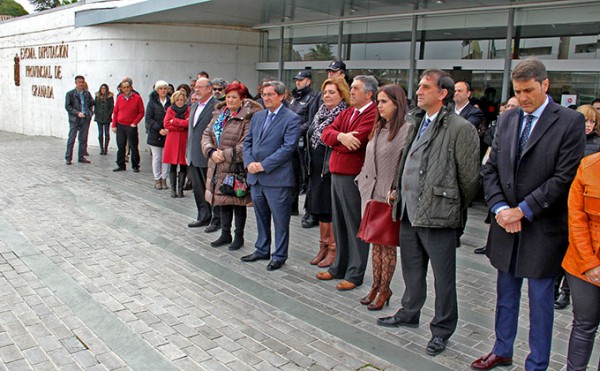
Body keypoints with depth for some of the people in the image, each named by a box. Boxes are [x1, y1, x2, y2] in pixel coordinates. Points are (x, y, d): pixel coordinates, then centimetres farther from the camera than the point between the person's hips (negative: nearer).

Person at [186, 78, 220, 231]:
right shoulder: (194, 106, 15)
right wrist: (188, 152, 19)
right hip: (194, 156, 8)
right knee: (198, 189, 15)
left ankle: (216, 220, 14)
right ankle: (204, 217, 28)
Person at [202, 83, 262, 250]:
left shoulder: (247, 117, -12)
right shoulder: (219, 114, 11)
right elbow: (207, 134, 8)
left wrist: (225, 155, -17)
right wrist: (211, 151, -9)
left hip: (236, 168, -6)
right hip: (218, 167, 7)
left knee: (238, 203, 5)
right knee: (223, 202, 16)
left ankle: (239, 237, 19)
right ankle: (225, 234, 29)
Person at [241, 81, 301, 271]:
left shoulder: (292, 119, -8)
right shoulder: (257, 117, 14)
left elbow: (288, 147, -16)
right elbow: (247, 141, 14)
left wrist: (263, 165, -17)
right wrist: (249, 162, -5)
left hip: (277, 178, -7)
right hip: (255, 177, 7)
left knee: (280, 220, 3)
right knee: (261, 217, 18)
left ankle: (279, 256, 16)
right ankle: (262, 250, 32)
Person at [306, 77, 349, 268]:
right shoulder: (320, 113, 14)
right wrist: (311, 165, 17)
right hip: (317, 169, 8)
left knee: (330, 210, -1)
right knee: (320, 209, 14)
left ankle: (333, 250, 13)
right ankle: (323, 247, 28)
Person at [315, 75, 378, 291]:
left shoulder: (373, 115, -13)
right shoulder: (348, 112, 15)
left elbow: (355, 141, -23)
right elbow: (326, 133, 5)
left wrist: (334, 141, -5)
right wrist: (340, 137, -17)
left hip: (354, 177, -9)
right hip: (337, 174, 9)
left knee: (355, 226, 1)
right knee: (339, 224, 17)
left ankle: (355, 274, 12)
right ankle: (339, 267, 30)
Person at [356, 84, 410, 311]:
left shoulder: (405, 130, -12)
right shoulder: (378, 129, 13)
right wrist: (362, 181, 11)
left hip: (389, 196, -7)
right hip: (371, 193, 7)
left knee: (388, 243, 3)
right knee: (375, 241, 14)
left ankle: (384, 289, 16)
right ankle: (376, 286, 25)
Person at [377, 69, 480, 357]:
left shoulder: (460, 128, -13)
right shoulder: (415, 122, 11)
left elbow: (470, 178, -10)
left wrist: (454, 207, 0)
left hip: (437, 215, -7)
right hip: (409, 212, 8)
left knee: (443, 277, 7)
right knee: (411, 269, 22)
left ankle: (441, 330, 23)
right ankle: (409, 313, 41)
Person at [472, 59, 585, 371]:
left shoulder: (570, 121, -9)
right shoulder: (506, 120, 7)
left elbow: (565, 177, -14)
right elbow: (490, 168, 7)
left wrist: (523, 210, -15)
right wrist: (499, 207, -7)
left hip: (542, 227, -5)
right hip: (506, 225, 5)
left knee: (540, 299, 8)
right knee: (506, 293, 18)